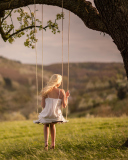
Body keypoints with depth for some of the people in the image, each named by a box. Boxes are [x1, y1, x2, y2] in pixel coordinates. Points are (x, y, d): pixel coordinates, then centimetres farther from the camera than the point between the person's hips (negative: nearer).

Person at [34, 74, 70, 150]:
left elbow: (43, 105, -3)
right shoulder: (61, 92, -8)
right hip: (56, 115, 0)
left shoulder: (45, 91, -6)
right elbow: (64, 105, -8)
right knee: (52, 125, 35)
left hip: (46, 114, 0)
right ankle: (53, 144, 35)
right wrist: (66, 97, 9)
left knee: (46, 125, 32)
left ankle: (46, 142, 9)